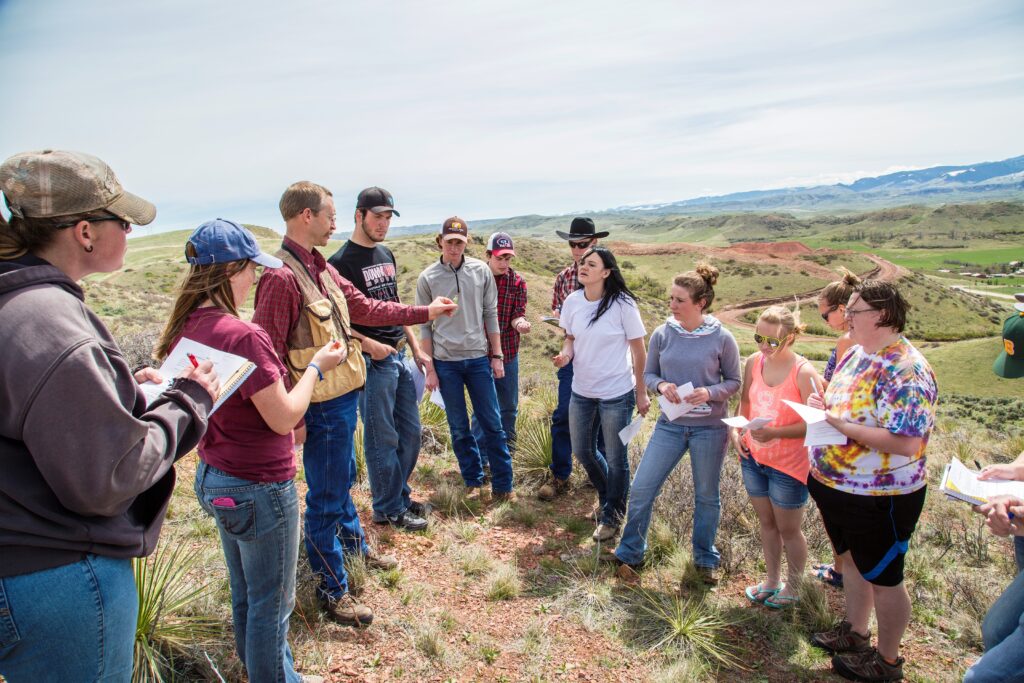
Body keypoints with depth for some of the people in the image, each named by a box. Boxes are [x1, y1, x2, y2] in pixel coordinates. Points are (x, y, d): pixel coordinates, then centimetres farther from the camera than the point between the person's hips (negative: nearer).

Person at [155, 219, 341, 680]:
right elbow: (284, 417, -22)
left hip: (213, 478, 9)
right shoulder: (244, 336, -26)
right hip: (259, 487, -9)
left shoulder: (184, 331, 0)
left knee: (245, 595, 26)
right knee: (271, 603, 12)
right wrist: (316, 366, -9)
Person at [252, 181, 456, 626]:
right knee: (325, 497, 5)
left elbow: (365, 308, 16)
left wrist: (425, 312, 17)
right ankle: (332, 592, 23)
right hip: (321, 407, -9)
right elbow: (269, 355, -22)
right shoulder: (282, 277, -21)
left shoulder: (321, 268, 8)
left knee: (342, 479, 26)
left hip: (343, 397, 9)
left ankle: (355, 545, 49)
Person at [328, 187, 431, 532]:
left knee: (410, 432, 15)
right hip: (372, 362, -8)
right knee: (383, 438, 3)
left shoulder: (386, 255, 13)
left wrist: (416, 348, 15)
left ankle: (400, 494, 32)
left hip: (401, 357, 8)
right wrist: (368, 344, -25)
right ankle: (389, 509, 19)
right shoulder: (341, 262, -11)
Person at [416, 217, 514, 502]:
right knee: (459, 427, 9)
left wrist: (497, 356, 4)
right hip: (445, 362, -1)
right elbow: (424, 326, 0)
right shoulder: (427, 278, -2)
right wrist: (429, 368, -2)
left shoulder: (481, 271, 1)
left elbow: (491, 315, 6)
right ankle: (474, 482, 25)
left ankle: (503, 485, 15)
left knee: (492, 424, 4)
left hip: (478, 358, 1)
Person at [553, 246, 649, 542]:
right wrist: (566, 353, -12)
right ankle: (606, 493, 50)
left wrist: (641, 392, -5)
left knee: (616, 459, 9)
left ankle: (612, 515, 34)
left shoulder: (623, 304, -16)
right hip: (581, 390, 5)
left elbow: (639, 350, -8)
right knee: (582, 451, 20)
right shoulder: (572, 301, -4)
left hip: (616, 394, -5)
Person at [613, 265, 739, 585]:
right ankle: (629, 555, 22)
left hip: (710, 428, -1)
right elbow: (648, 374, 5)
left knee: (707, 496, 15)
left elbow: (734, 381, 0)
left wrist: (710, 393, -19)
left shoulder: (722, 338, -9)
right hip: (670, 425, 2)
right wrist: (661, 385, -16)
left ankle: (704, 559, 38)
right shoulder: (662, 334, -4)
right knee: (641, 488, 1)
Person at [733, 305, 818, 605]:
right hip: (753, 457, 5)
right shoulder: (754, 362, -3)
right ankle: (772, 580, 41)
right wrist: (737, 431, -5)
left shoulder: (803, 372, -20)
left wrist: (775, 433, -29)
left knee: (788, 529, 14)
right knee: (766, 523, 21)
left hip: (788, 465, -5)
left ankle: (792, 588, 36)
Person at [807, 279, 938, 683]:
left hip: (879, 498, -9)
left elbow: (907, 443, -32)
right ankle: (855, 633, 46)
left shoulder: (907, 371, -26)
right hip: (836, 487, 9)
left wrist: (841, 425, -29)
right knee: (851, 561, 25)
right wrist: (824, 406, -4)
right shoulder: (856, 354, 3)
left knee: (882, 578, 12)